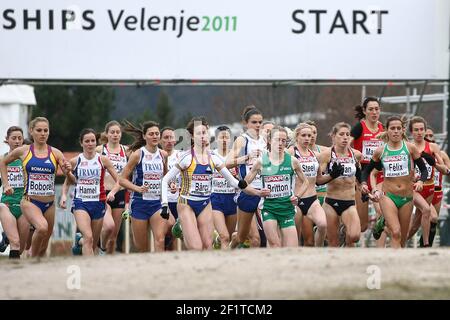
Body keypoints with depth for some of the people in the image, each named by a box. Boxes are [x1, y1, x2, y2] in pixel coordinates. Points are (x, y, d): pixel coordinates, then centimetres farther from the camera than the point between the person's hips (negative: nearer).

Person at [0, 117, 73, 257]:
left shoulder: (55, 153, 1)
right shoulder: (23, 151, 0)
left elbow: (72, 180, 2)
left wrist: (68, 172, -20)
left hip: (49, 203, 3)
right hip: (30, 202, -3)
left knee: (43, 247, 9)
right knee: (42, 227, -31)